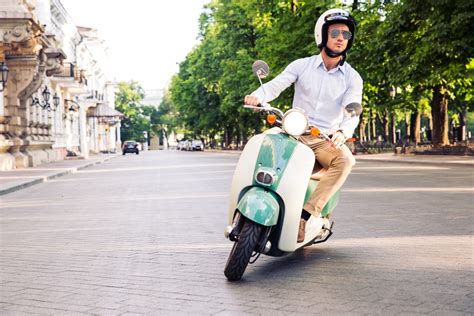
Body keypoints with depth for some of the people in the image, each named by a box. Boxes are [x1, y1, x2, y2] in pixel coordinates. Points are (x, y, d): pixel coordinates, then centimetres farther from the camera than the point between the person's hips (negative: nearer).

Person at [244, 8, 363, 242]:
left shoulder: (352, 78, 3)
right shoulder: (302, 65, 5)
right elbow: (276, 84, -9)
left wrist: (343, 132, -36)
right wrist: (257, 96, -33)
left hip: (326, 141, -1)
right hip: (294, 135, 1)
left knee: (346, 161, -33)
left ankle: (308, 213, -32)